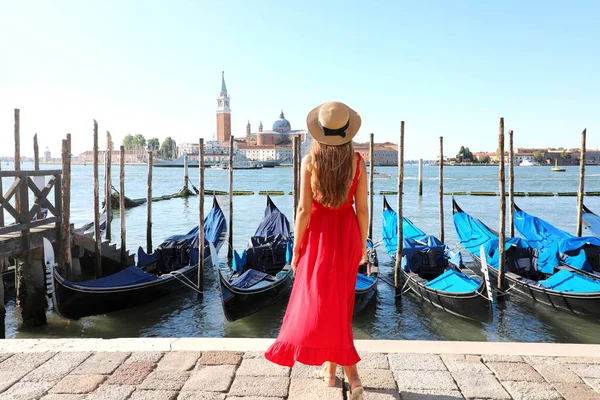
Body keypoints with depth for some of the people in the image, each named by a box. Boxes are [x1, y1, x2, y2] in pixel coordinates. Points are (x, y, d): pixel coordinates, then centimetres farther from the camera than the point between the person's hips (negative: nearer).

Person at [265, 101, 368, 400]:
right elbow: (362, 209, -4)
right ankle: (330, 368, 22)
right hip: (347, 234, 3)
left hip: (319, 236, -3)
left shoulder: (310, 161, -10)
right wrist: (363, 244, 9)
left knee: (324, 305, 6)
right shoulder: (357, 161, -5)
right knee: (338, 301, 15)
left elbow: (304, 209, -11)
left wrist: (296, 248, -2)